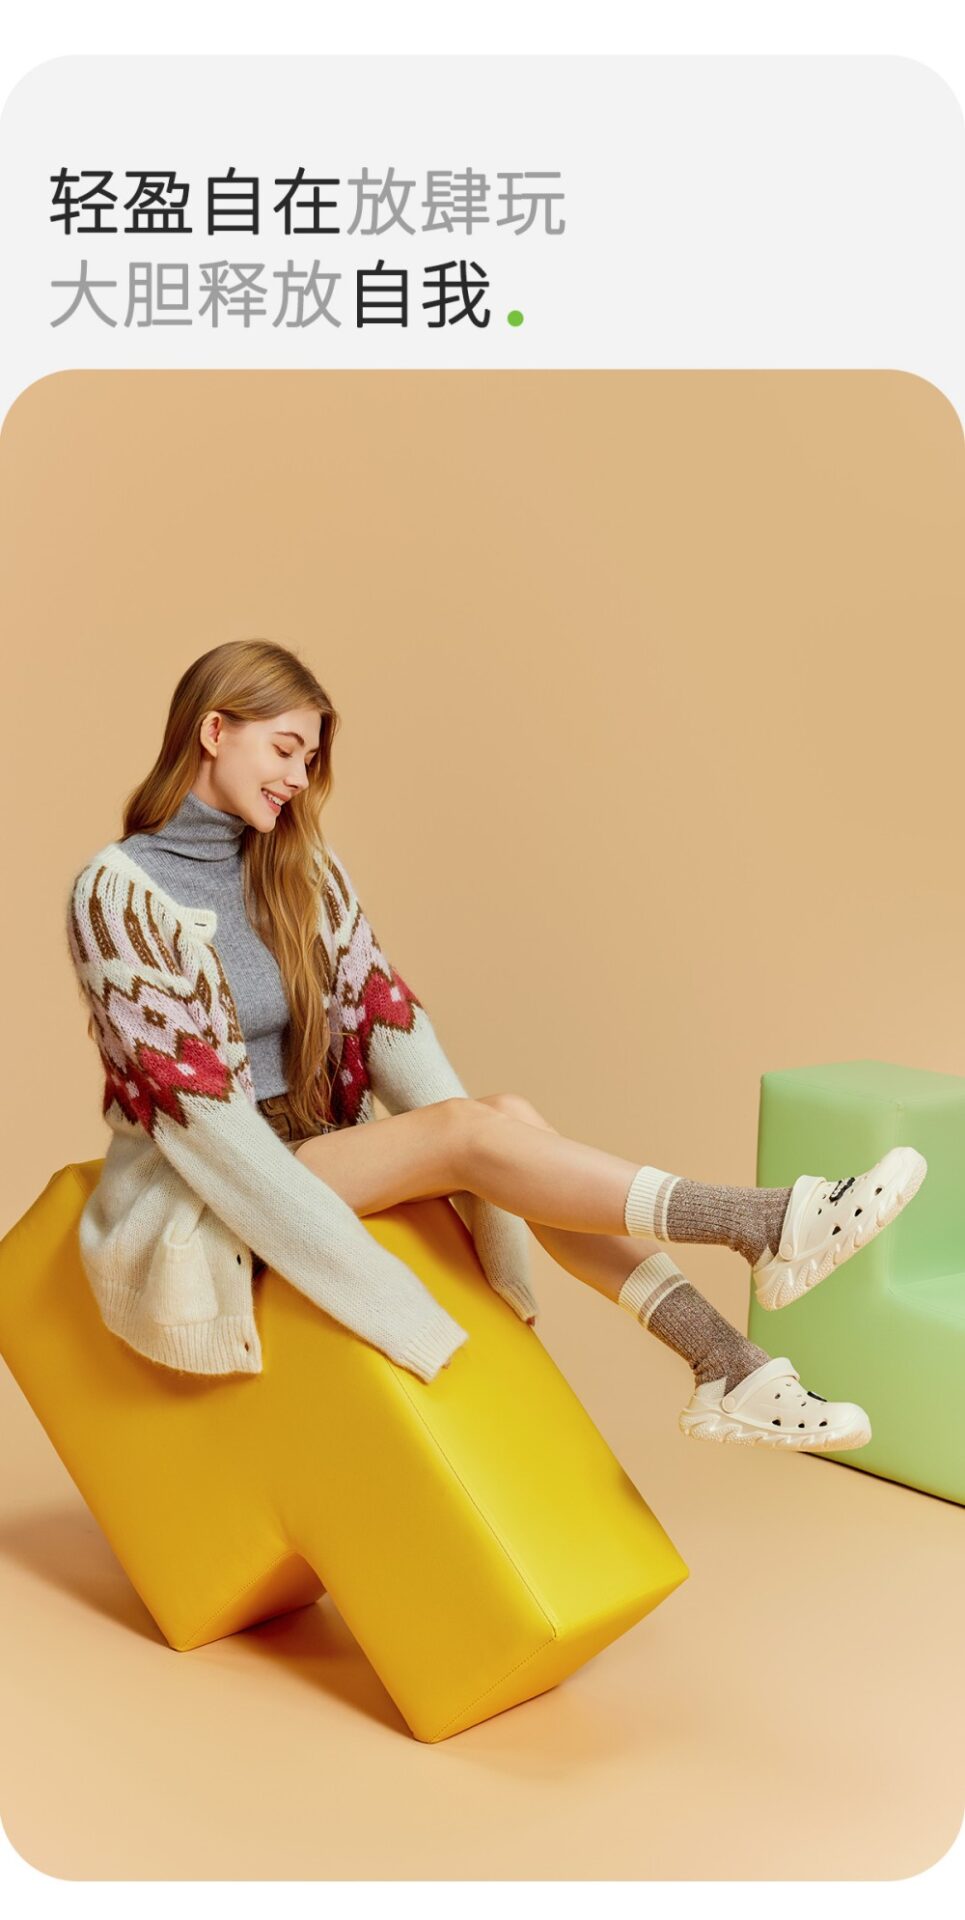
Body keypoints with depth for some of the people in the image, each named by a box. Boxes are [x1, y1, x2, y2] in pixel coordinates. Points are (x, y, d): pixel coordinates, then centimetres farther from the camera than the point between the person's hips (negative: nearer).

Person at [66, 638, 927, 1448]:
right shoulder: (121, 891, -13)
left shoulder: (301, 869, 7)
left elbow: (382, 1016, -1)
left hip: (315, 1151, 6)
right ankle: (769, 1225, -28)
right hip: (202, 1207, -6)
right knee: (470, 1125, -25)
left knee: (509, 1118, -21)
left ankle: (730, 1368, -26)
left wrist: (476, 1180, -15)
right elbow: (186, 1092, -20)